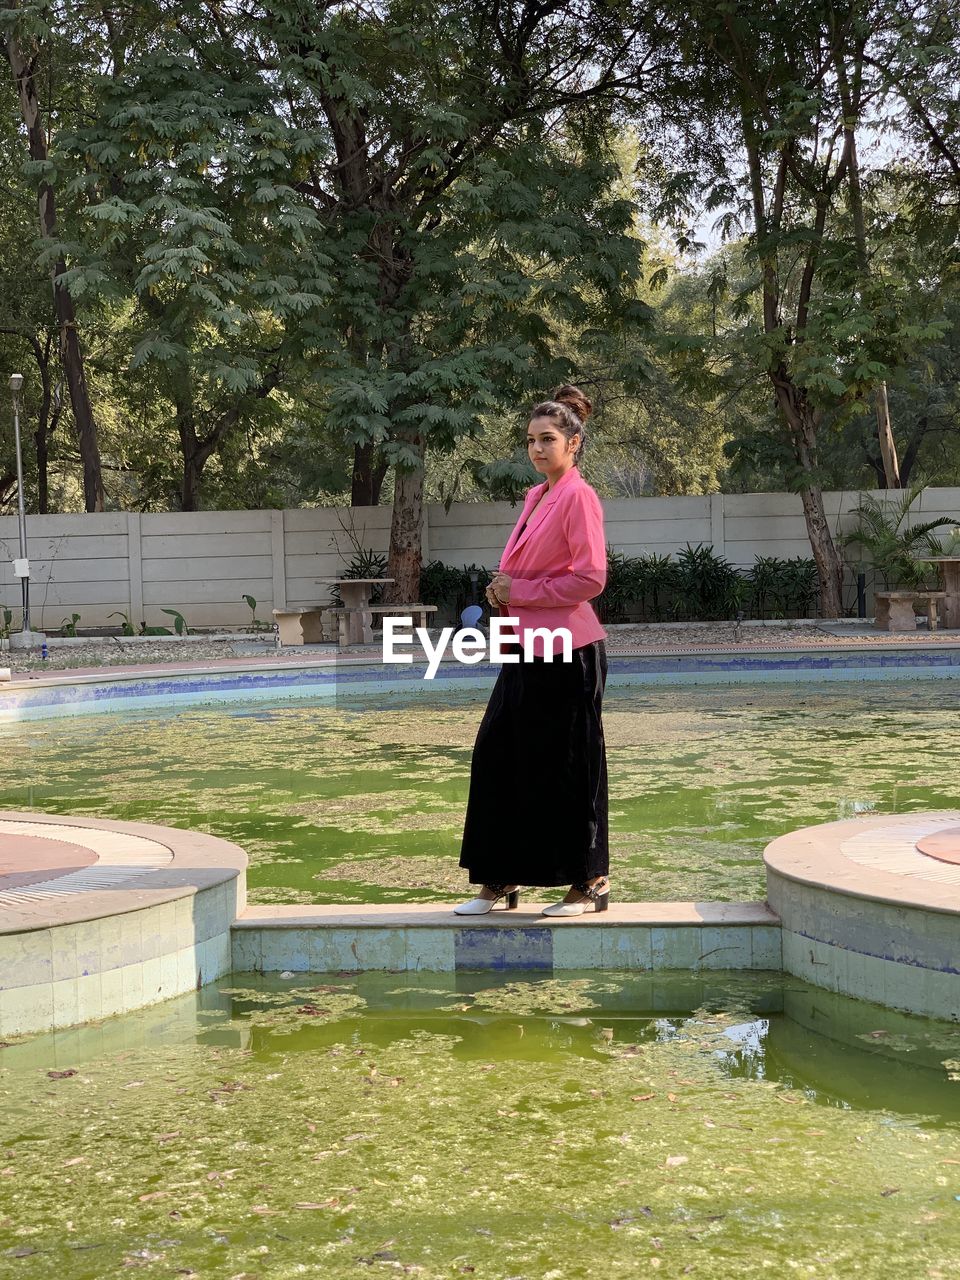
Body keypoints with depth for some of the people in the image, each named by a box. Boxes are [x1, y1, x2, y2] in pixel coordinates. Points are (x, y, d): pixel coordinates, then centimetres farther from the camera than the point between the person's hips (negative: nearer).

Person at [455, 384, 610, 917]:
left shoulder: (578, 497, -11)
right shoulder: (536, 496, 16)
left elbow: (590, 578, -18)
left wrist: (520, 592, -14)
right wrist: (504, 590, 4)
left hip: (566, 652, -9)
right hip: (527, 647, 9)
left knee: (566, 765, -1)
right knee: (497, 755, 8)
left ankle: (590, 882, 13)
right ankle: (499, 879, 18)